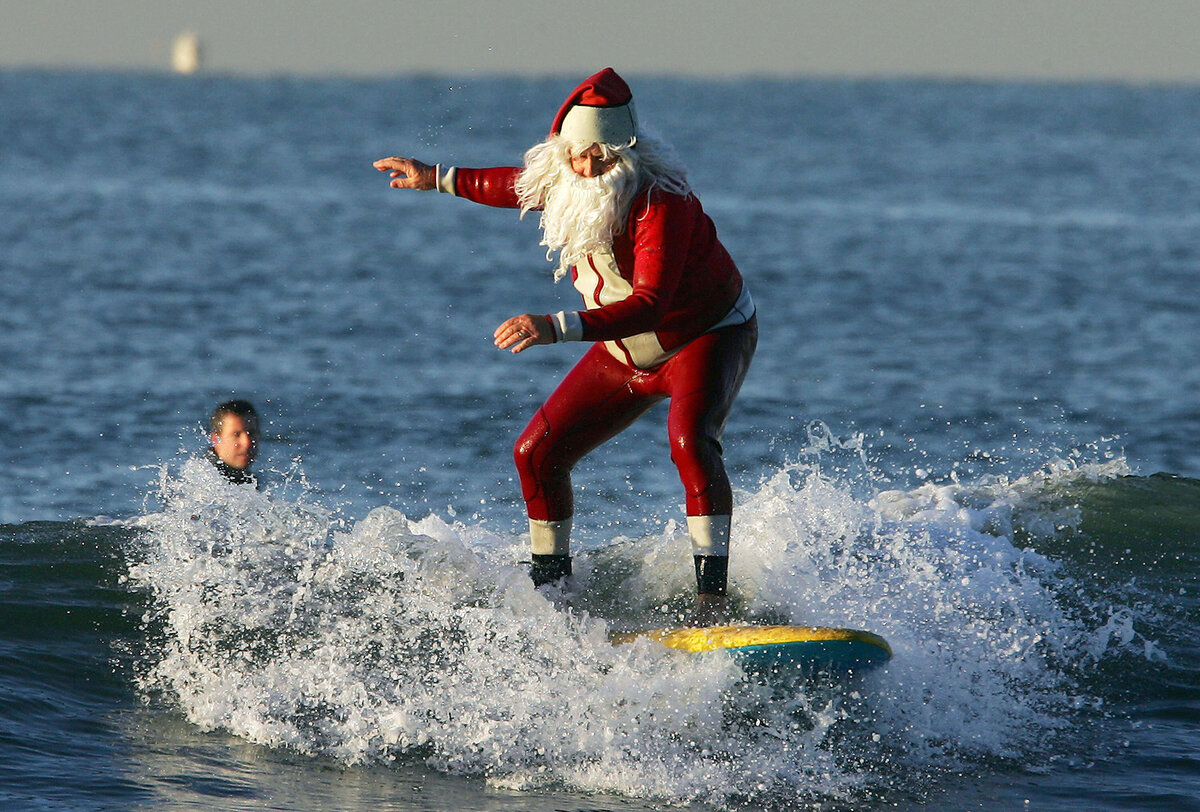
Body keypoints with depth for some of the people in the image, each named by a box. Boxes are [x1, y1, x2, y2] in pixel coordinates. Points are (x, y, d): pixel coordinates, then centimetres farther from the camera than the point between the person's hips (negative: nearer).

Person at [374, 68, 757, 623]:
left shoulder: (660, 202, -34)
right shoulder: (566, 181, -11)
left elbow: (648, 305, -43)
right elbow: (522, 186, 16)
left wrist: (557, 327, -53)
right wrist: (440, 179, 22)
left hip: (707, 336, -7)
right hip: (625, 353, 8)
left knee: (689, 438, -35)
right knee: (537, 454, 1)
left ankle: (713, 598, -38)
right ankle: (550, 587, 18)